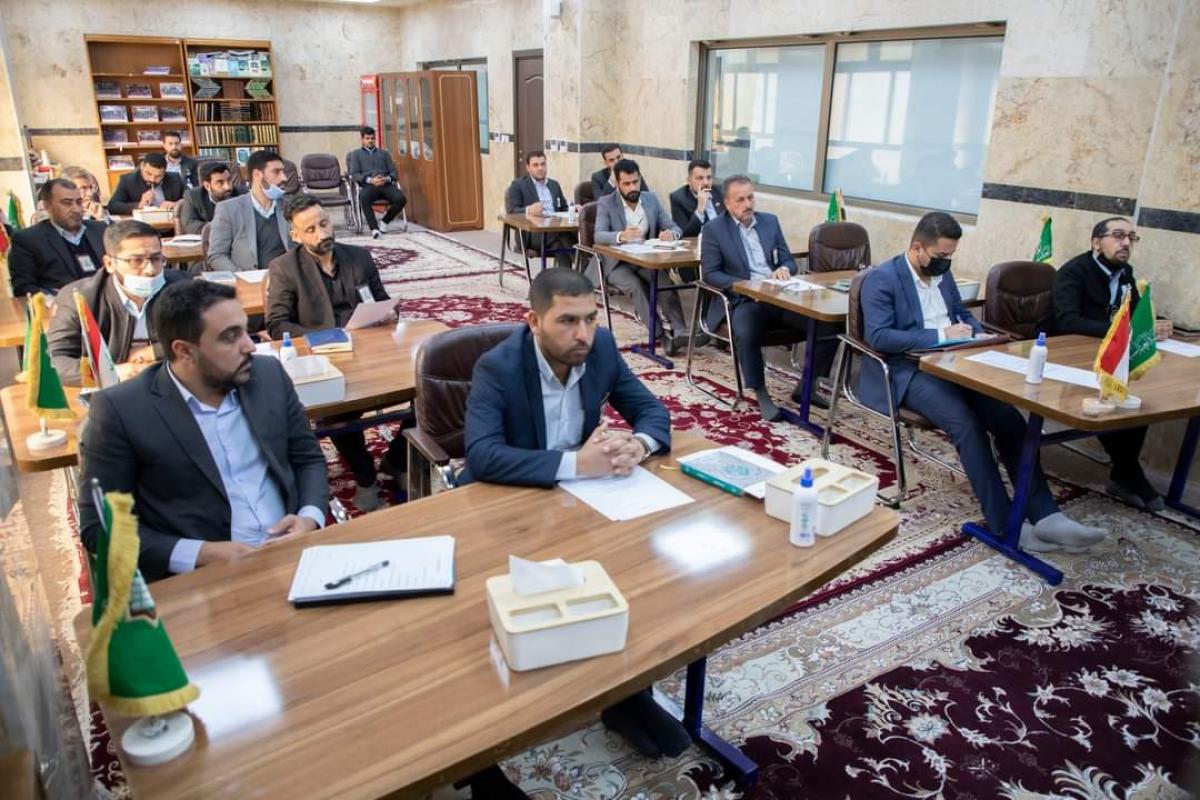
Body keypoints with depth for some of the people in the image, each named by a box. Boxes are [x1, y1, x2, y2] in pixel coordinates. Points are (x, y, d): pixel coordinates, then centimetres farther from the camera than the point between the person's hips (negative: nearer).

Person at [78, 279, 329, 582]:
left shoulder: (269, 375, 4)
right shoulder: (121, 410, -7)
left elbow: (308, 458, 13)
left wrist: (310, 517, -6)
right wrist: (201, 554, -15)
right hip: (199, 579, -2)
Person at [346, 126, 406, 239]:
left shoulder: (384, 153, 28)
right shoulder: (356, 154, 20)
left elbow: (393, 172, 16)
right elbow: (354, 174, 6)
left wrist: (387, 179, -9)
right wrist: (370, 180, -12)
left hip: (386, 185, 2)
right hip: (368, 186, -2)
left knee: (401, 198, -31)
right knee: (364, 197, -40)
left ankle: (384, 221, -8)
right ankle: (374, 228, -40)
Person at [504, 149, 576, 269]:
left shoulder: (554, 184, 24)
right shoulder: (517, 185, 7)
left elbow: (564, 209, 25)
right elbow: (511, 211, -5)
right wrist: (528, 210, -26)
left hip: (555, 228, 5)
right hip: (531, 233, -5)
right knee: (564, 235, -36)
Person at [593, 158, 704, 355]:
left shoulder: (651, 199, 8)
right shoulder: (605, 203, -4)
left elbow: (674, 228, 5)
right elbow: (599, 236, -20)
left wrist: (670, 234, -21)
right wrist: (621, 236, -41)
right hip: (617, 262, -3)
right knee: (636, 286, -33)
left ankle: (678, 331, -37)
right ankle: (662, 334, -36)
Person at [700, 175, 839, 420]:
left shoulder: (770, 221, 15)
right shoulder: (714, 229, 2)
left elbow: (790, 261, 15)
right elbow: (711, 273, -3)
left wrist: (784, 269, -10)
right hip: (743, 300, -4)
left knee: (829, 324, -15)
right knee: (746, 333, -39)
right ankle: (761, 394, -17)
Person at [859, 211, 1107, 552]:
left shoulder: (942, 274, 16)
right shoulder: (882, 278, -8)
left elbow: (962, 312, 28)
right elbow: (878, 336, -19)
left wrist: (977, 333, 4)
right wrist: (940, 335, -21)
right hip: (907, 371, -7)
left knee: (1008, 418, -16)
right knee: (966, 423, -30)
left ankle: (1045, 516, -16)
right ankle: (1006, 526, -23)